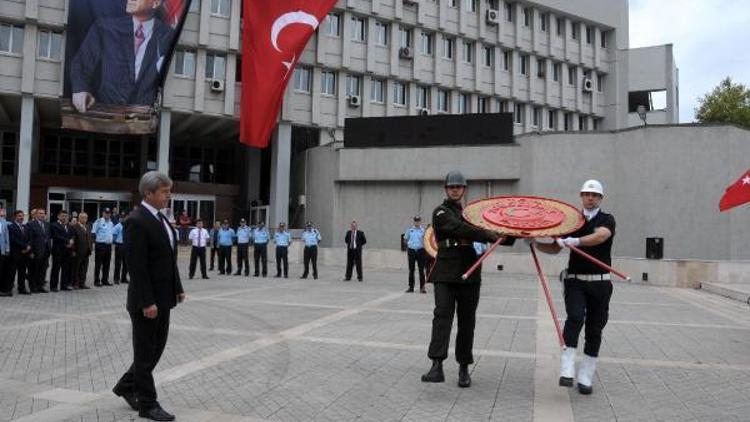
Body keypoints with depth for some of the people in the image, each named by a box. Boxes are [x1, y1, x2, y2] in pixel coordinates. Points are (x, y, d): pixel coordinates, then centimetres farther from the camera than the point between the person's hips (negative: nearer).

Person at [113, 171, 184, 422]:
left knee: (157, 348, 18)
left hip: (163, 298, 9)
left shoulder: (161, 218, 11)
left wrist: (177, 288, 14)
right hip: (147, 301, -9)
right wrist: (147, 302, -23)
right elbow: (137, 266, -21)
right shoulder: (137, 221, -17)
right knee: (145, 352, 4)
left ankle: (127, 386, 35)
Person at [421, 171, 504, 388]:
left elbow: (482, 233, 28)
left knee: (467, 320, 7)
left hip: (469, 274, 6)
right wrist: (489, 235, -19)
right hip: (446, 274, -5)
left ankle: (464, 369, 16)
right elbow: (460, 229, -18)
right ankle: (437, 367, -23)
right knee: (442, 315, -18)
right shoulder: (441, 212, -1)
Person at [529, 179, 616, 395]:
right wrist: (535, 243, -6)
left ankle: (585, 378, 14)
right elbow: (555, 248, 11)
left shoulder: (607, 220, 1)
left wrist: (576, 241, -36)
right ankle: (567, 370, -23)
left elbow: (601, 236, -23)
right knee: (575, 317, -23)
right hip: (575, 281, 0)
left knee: (594, 330, 4)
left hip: (599, 282, 0)